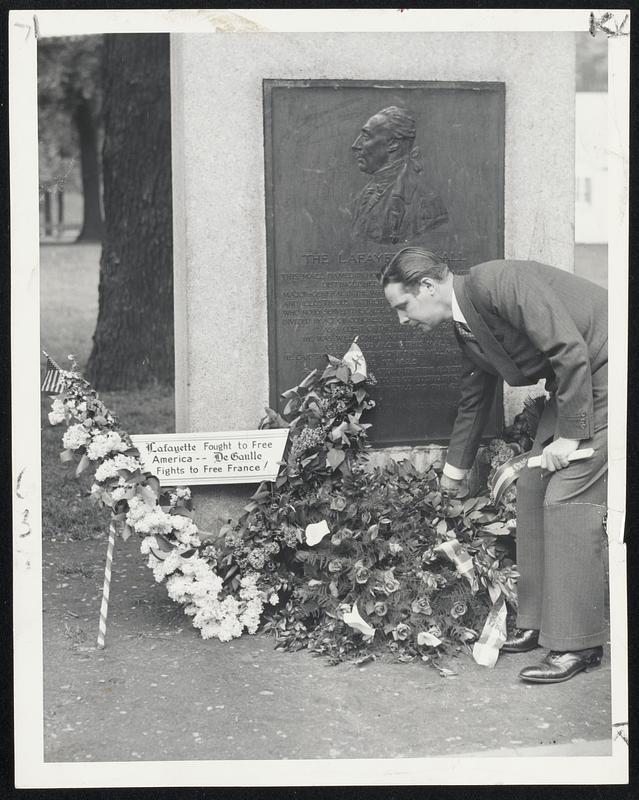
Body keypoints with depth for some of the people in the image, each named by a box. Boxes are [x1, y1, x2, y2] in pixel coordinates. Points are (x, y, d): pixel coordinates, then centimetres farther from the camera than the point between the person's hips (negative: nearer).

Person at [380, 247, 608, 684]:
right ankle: (537, 622, 18)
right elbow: (474, 399, 22)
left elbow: (572, 351, -27)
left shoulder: (498, 283, -23)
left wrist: (568, 434, -22)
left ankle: (578, 644, -7)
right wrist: (456, 468, 31)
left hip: (606, 373, -10)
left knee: (567, 498, -13)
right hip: (570, 384, 10)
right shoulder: (466, 328, 7)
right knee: (532, 487, 9)